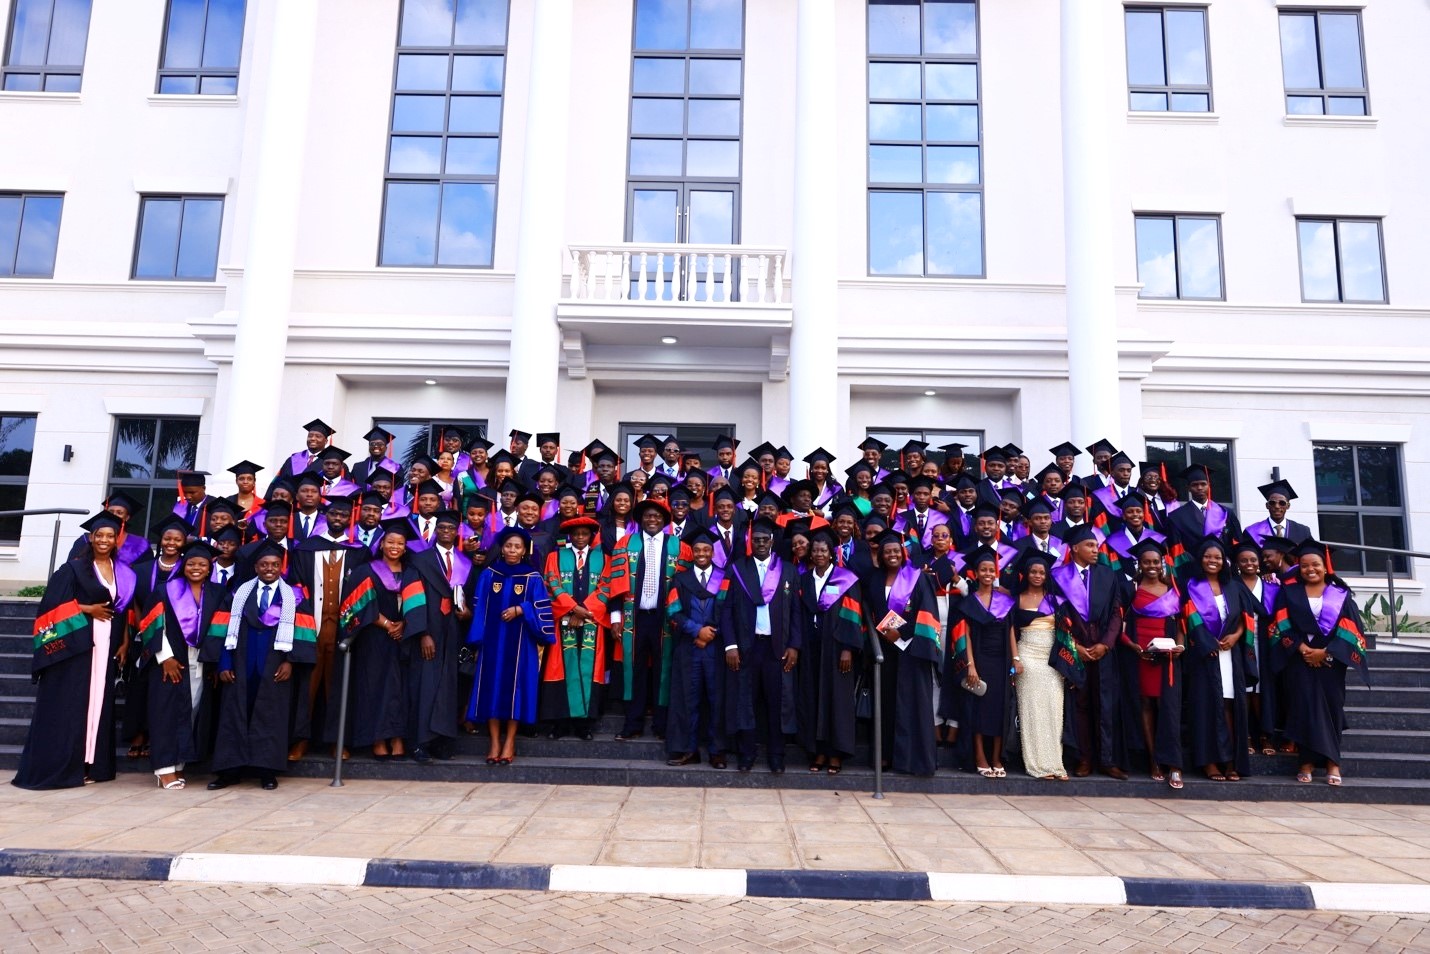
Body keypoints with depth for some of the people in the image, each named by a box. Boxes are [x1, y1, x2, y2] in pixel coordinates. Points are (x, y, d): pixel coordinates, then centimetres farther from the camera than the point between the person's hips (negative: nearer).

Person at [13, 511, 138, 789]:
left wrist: (125, 643, 5)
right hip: (75, 645, -4)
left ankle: (89, 765, 9)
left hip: (108, 646, 4)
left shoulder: (124, 573, 13)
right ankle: (58, 766, 3)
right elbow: (55, 604, -5)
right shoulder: (74, 568, 1)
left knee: (98, 703, 4)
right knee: (69, 704, -3)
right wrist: (88, 609, -12)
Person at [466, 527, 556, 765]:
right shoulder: (488, 574, 5)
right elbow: (478, 608, 4)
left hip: (520, 642, -1)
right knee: (492, 687, 1)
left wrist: (519, 610, -18)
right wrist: (476, 641, -2)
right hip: (493, 640, 2)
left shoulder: (533, 578, 1)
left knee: (515, 687, -1)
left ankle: (509, 742, 8)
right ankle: (494, 742, 8)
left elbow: (542, 609, -3)